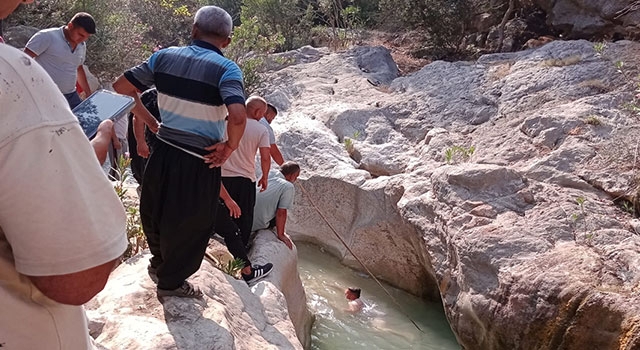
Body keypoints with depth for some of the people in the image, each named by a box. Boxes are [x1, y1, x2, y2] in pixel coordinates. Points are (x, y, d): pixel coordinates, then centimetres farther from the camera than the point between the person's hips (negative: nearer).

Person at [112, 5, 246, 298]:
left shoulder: (165, 56, 0)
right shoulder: (226, 69, -16)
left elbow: (121, 87, 4)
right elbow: (238, 116, -32)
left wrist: (152, 124, 10)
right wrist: (230, 147, -13)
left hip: (164, 153, 5)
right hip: (200, 163, -5)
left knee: (156, 211, 28)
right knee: (191, 223, 17)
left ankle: (159, 262, 52)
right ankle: (171, 282, 35)